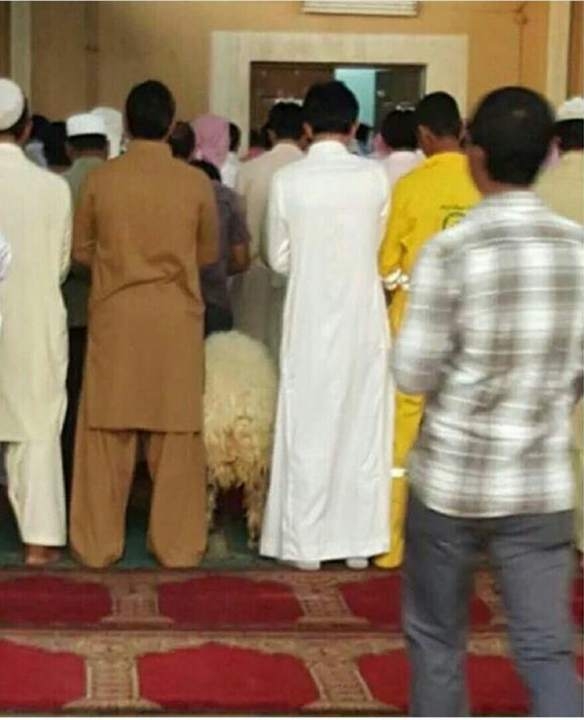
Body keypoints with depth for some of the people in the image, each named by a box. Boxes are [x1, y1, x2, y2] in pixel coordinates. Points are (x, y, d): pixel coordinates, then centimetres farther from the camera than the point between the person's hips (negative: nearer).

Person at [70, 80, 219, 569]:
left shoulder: (100, 179, -4)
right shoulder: (196, 183, -5)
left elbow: (82, 251, 5)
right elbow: (208, 254, 6)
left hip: (114, 318, 0)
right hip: (177, 320, 0)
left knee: (107, 432, 7)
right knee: (176, 433, 7)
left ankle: (98, 543, 13)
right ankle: (177, 544, 13)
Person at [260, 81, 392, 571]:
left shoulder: (287, 180, -7)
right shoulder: (375, 177, -6)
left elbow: (280, 259, 1)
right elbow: (380, 250, 3)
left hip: (310, 319, -1)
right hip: (364, 317, 1)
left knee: (309, 430, 7)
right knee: (363, 428, 9)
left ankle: (306, 543, 12)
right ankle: (359, 540, 16)